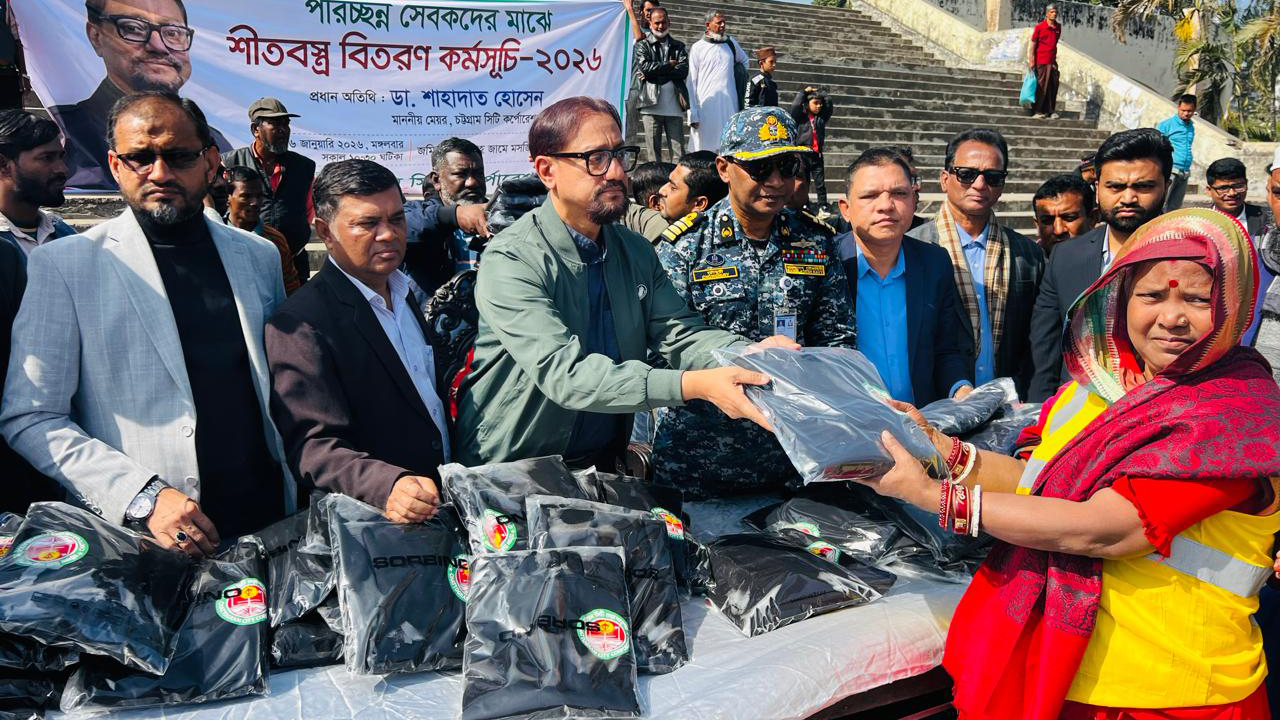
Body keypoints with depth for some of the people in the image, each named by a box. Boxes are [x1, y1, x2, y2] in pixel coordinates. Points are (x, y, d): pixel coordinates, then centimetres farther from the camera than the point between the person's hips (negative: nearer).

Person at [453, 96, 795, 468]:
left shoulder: (636, 251, 7)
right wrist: (693, 385, -35)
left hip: (604, 465, 6)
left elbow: (679, 333, 0)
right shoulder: (510, 260, -16)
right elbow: (563, 372, -27)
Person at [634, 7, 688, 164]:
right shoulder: (643, 45, 11)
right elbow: (645, 67, -7)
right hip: (651, 106, -2)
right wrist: (669, 65, -2)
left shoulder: (678, 46, 17)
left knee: (678, 150, -2)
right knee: (653, 150, -1)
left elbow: (683, 71, 0)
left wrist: (655, 72, -6)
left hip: (674, 107, 2)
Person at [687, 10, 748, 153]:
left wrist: (739, 80, 20)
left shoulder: (731, 44, 14)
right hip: (706, 106, -3)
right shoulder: (697, 48, 3)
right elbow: (691, 82, 0)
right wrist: (693, 114, -7)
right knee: (704, 149, -5)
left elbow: (744, 61, 35)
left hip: (730, 105, 3)